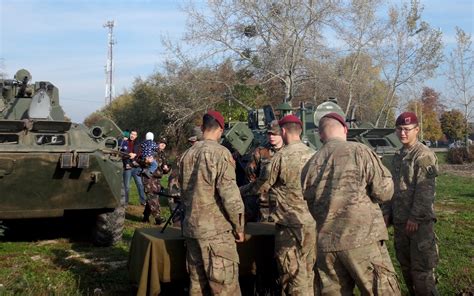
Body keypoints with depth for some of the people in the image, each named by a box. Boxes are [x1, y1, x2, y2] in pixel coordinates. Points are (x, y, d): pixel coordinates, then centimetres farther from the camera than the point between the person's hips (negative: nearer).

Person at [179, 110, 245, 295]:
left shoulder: (187, 154, 8)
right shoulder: (220, 153, -11)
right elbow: (230, 194, -15)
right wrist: (239, 226, -4)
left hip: (191, 227, 7)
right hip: (217, 229, -7)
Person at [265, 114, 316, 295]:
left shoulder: (280, 157, -12)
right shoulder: (312, 155, 3)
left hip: (290, 225, -6)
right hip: (312, 222, 6)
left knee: (293, 275, 2)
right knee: (308, 273, 16)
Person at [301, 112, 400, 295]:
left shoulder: (311, 164, 7)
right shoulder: (359, 152, -5)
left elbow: (309, 205, 12)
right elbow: (384, 190, -8)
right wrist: (364, 194, 11)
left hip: (325, 243, 5)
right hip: (362, 238, -4)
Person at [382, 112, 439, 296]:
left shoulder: (424, 155, -11)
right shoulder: (398, 157, 15)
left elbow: (425, 190, -17)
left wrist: (415, 217, -19)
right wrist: (387, 212, 12)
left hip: (419, 221, -8)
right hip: (400, 220, 8)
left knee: (421, 267, -4)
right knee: (405, 265, 16)